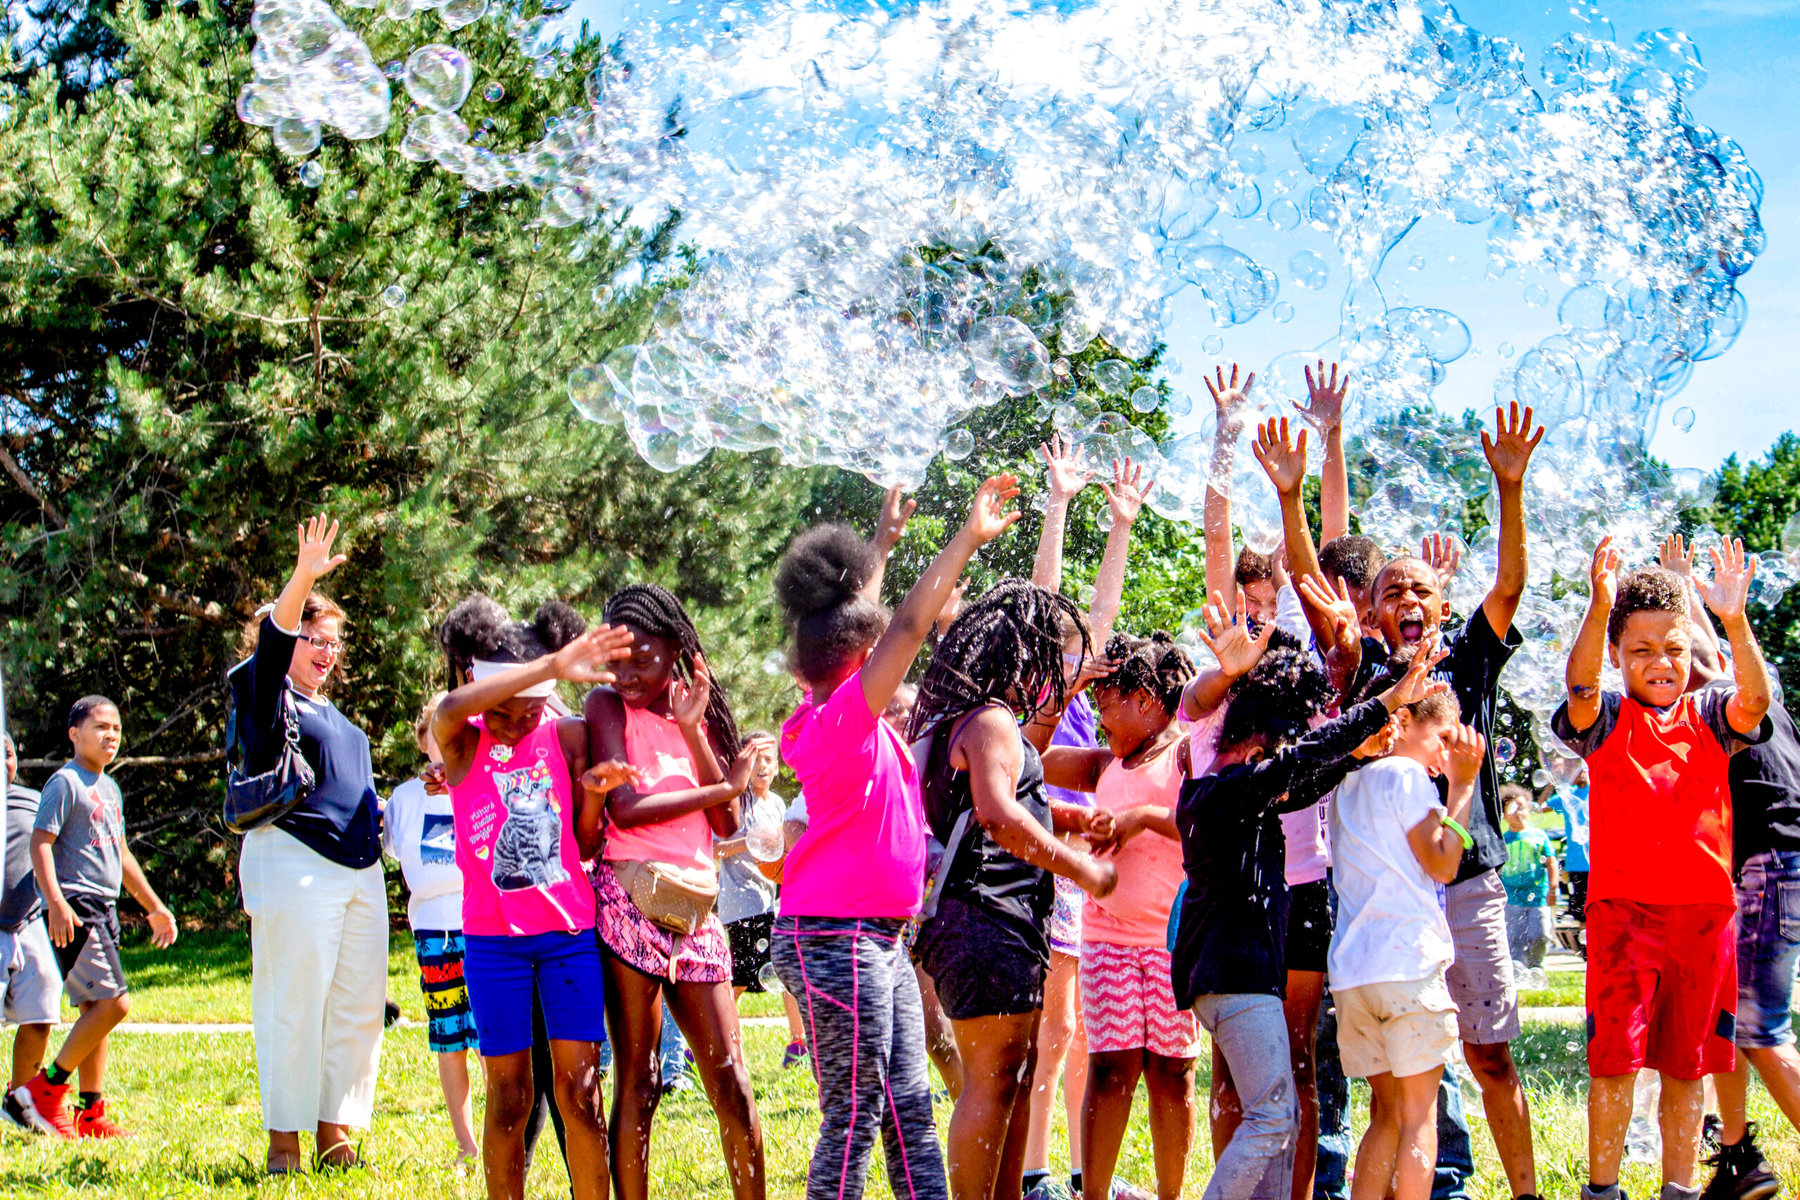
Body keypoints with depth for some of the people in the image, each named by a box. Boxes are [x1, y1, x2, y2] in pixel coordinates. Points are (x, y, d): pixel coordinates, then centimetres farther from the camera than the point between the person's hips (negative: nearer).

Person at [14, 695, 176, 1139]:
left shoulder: (110, 789, 20)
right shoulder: (65, 783, -7)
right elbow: (40, 843, -15)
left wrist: (154, 907, 30)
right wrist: (55, 902, -26)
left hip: (104, 909, 9)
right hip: (75, 909, -9)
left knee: (95, 1010, 8)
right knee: (113, 1003, -16)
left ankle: (90, 1113, 10)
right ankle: (45, 1089, -7)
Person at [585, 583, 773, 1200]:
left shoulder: (700, 715, 16)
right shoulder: (607, 706, 3)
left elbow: (727, 823, 6)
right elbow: (623, 807, -10)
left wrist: (693, 730, -4)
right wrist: (725, 786, -1)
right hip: (629, 898, -4)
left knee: (731, 1082, 0)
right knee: (637, 1084, -3)